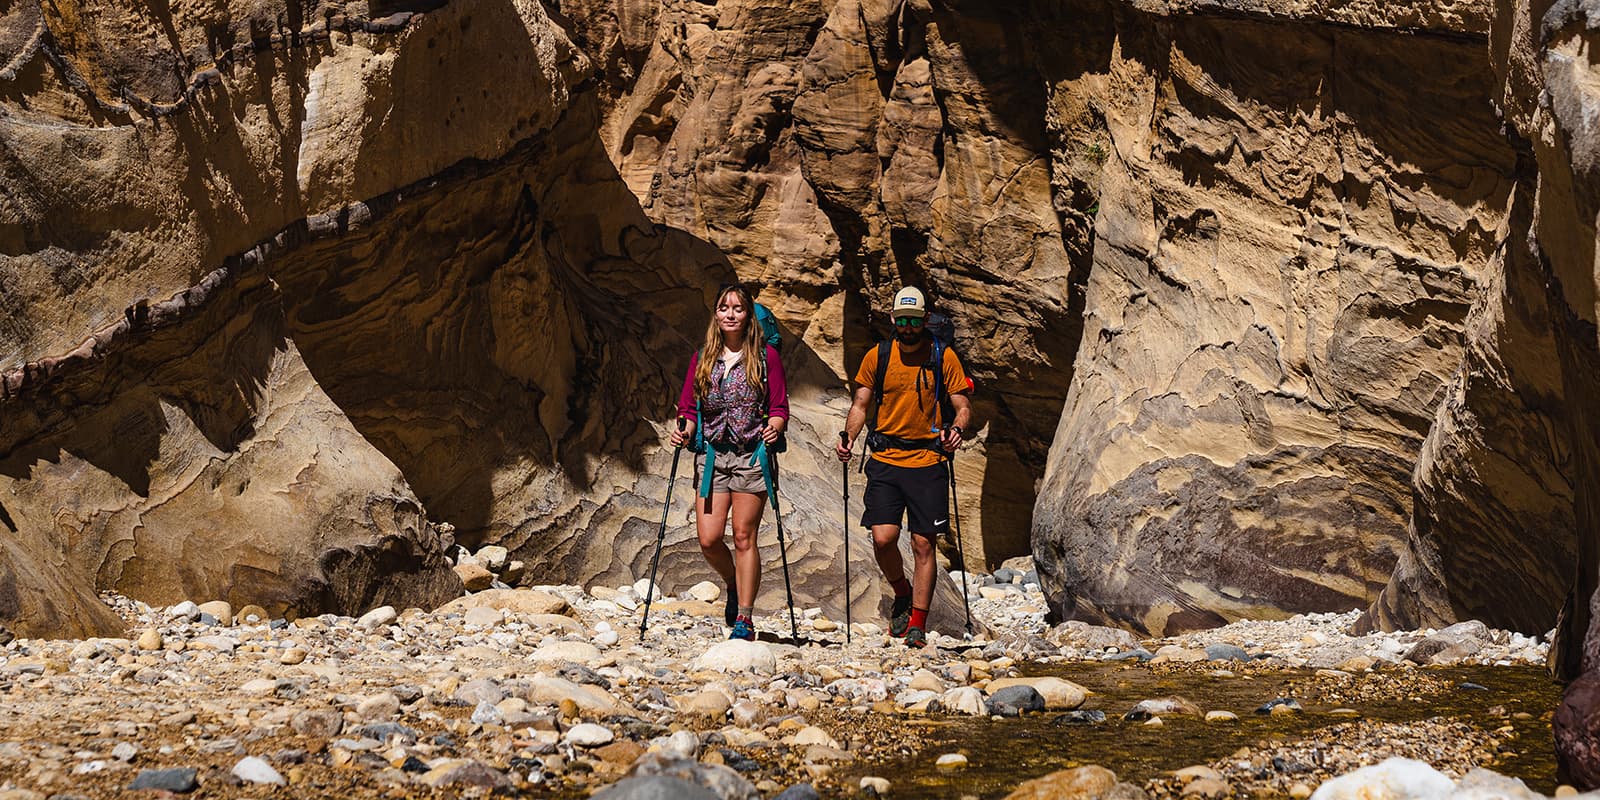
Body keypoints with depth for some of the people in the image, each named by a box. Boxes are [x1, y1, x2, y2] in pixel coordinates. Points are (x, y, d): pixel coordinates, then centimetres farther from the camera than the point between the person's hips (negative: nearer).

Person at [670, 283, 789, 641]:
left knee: (743, 537, -4)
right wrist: (685, 431, -6)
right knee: (708, 539, -5)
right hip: (711, 454, 3)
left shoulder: (765, 356, 3)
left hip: (751, 454, -3)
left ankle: (745, 619, 3)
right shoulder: (702, 357, 12)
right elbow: (689, 407, 13)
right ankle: (734, 585, 26)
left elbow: (780, 408, 1)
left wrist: (774, 427, -19)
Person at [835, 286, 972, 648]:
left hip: (927, 462, -1)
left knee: (923, 545, -1)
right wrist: (849, 436, -6)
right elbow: (860, 404, 12)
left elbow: (963, 406, 4)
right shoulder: (877, 357, 6)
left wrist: (956, 428, -18)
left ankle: (917, 624, 9)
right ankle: (903, 594, 20)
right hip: (885, 461, 1)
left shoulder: (944, 357, 1)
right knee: (883, 538, -10)